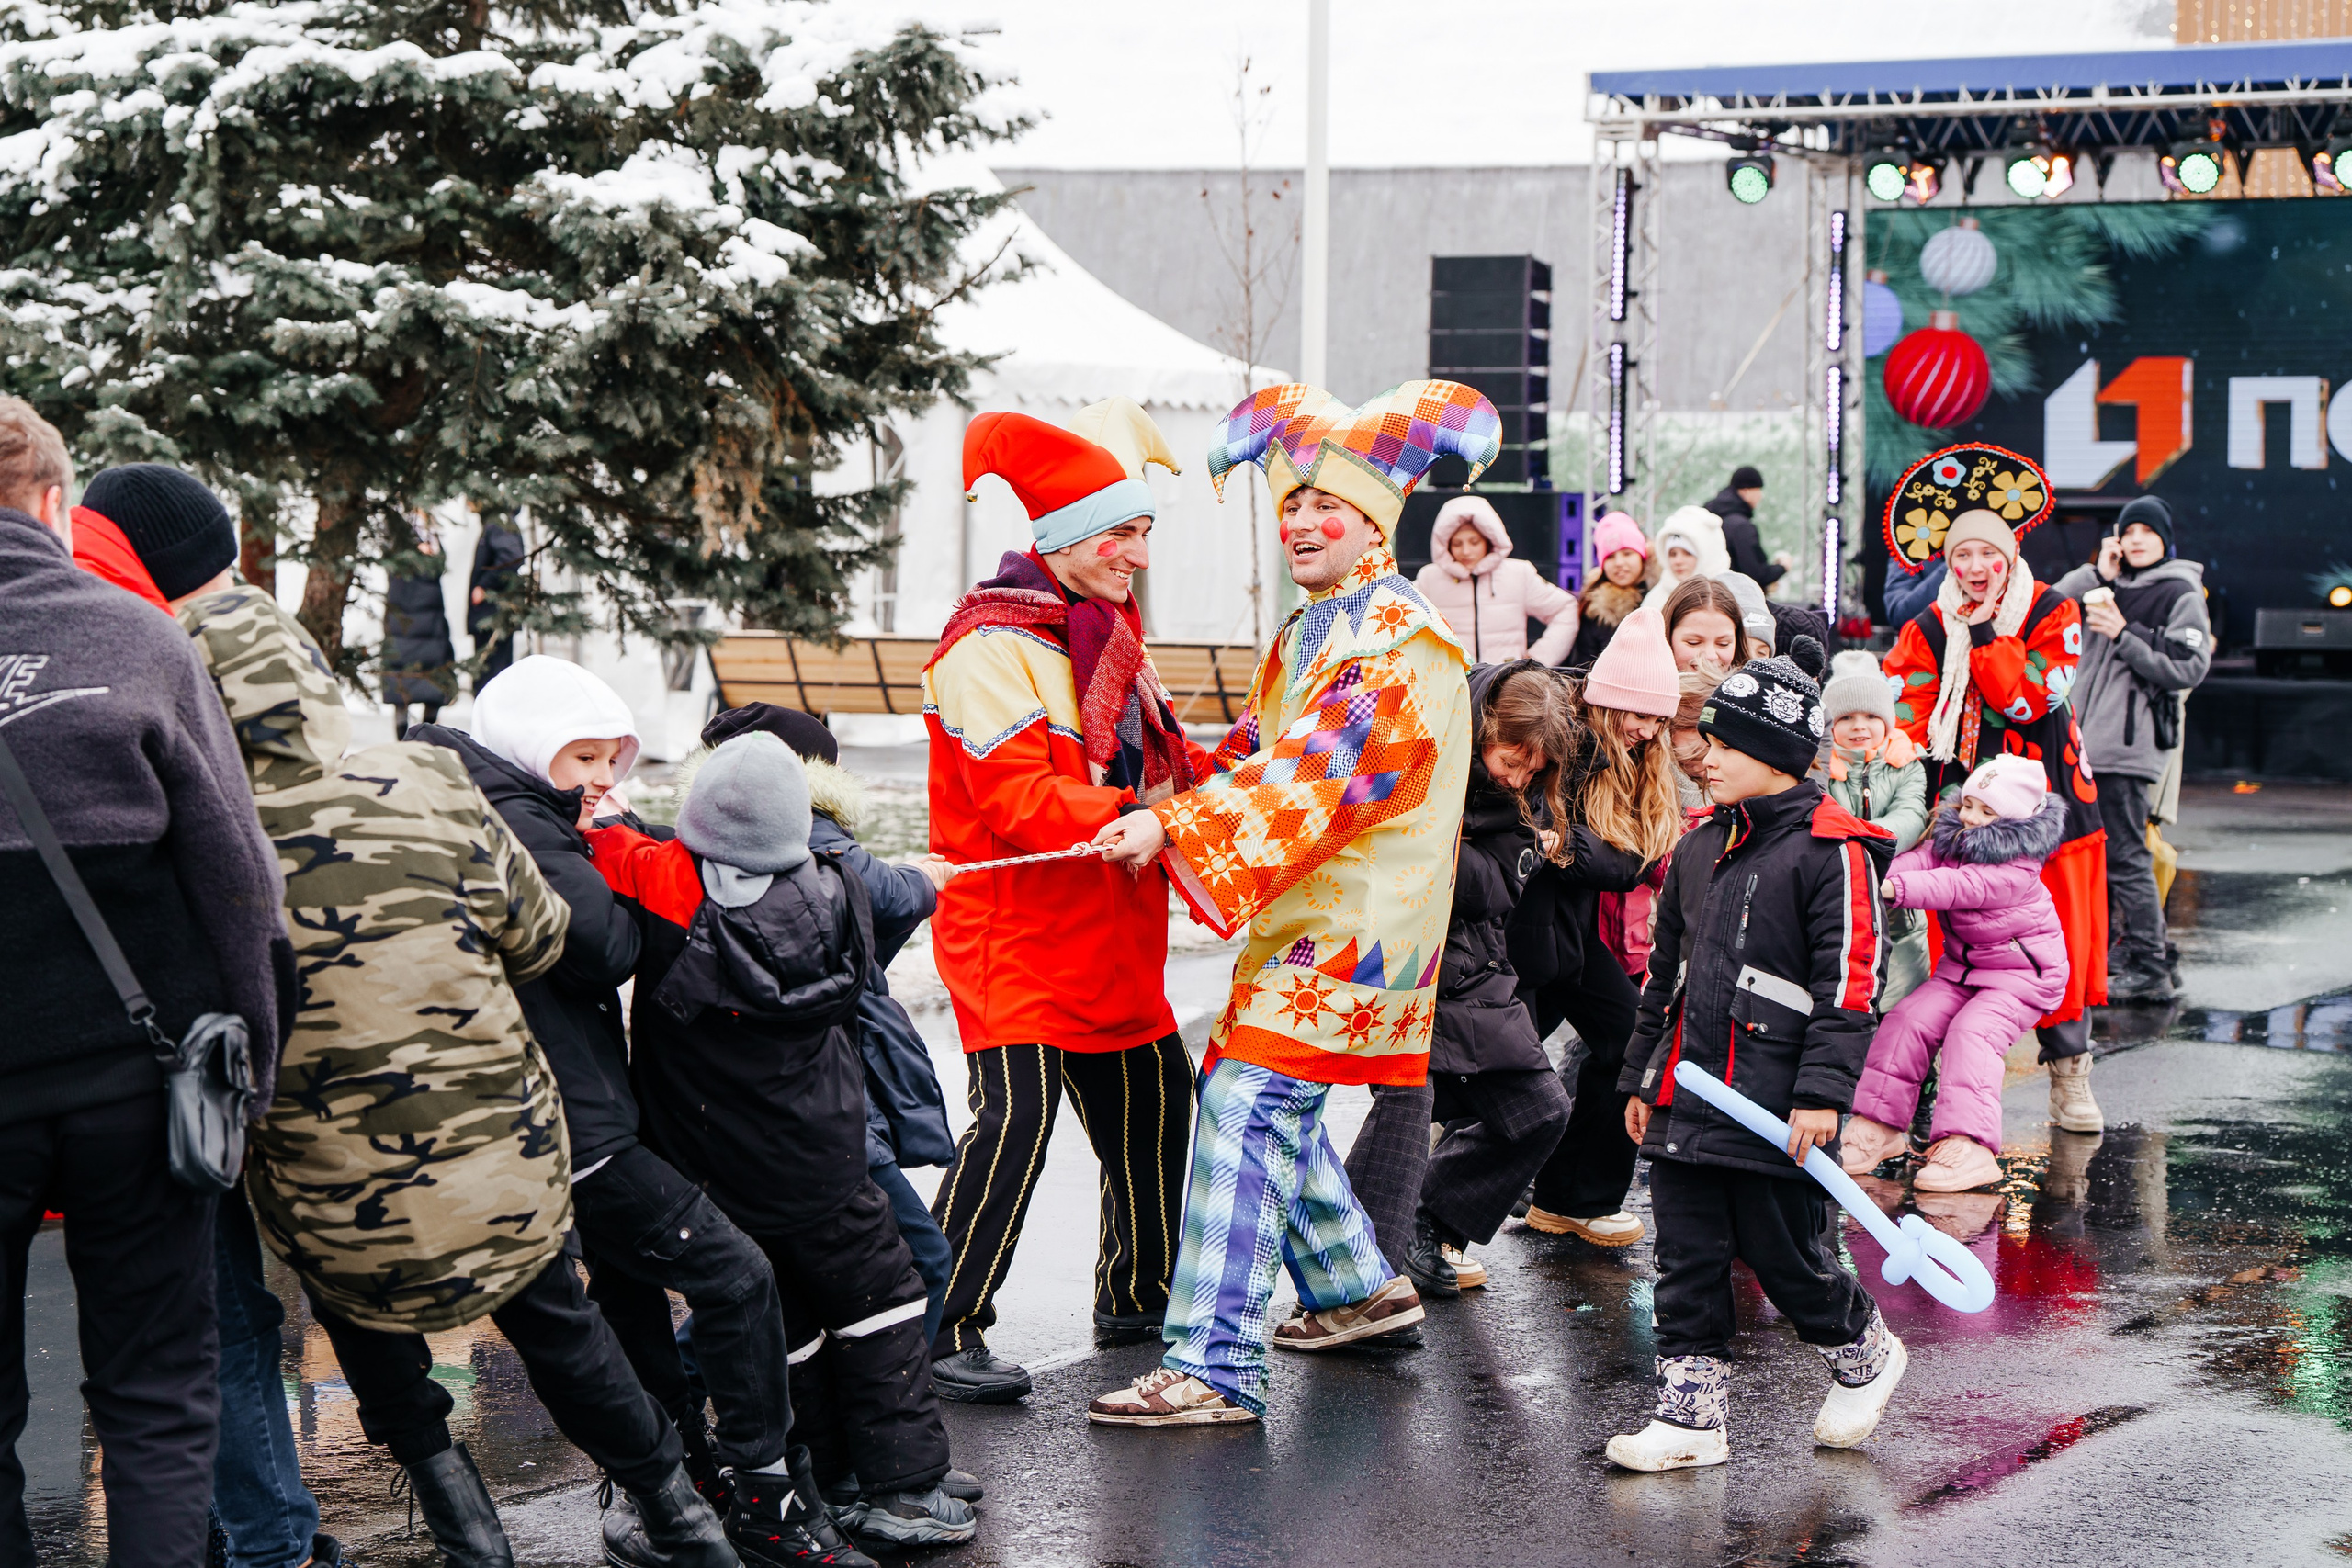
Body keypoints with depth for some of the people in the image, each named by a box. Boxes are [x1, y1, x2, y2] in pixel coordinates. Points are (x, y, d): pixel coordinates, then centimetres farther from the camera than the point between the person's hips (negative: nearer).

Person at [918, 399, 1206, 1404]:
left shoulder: (1108, 627, 16)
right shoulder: (992, 644, -15)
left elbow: (1145, 757, 26)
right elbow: (1017, 801, -24)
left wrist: (1214, 764, 6)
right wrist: (1134, 814, -33)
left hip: (1110, 929, 9)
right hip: (1016, 928, -9)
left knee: (1152, 1102, 14)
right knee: (1016, 1115, -17)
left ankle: (1137, 1301, 29)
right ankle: (945, 1331, -12)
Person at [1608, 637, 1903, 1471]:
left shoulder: (1832, 852, -9)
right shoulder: (1699, 846, 13)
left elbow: (1848, 984, -13)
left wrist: (1822, 1093, -18)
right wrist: (1642, 1077, 20)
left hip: (1775, 1106, -7)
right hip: (1689, 1091, 7)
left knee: (1782, 1248, 1)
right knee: (1688, 1252, 5)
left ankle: (1866, 1355, 27)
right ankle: (1690, 1409, 11)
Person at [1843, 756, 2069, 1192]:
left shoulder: (2019, 868, -24)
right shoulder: (1951, 839, 1)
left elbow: (1960, 886, -36)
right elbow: (1920, 861, -15)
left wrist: (1896, 888, -47)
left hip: (2023, 972, -8)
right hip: (1962, 966, 8)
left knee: (1972, 1031, -28)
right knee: (1909, 1019, -9)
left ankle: (1968, 1147, -37)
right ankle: (1878, 1128, -3)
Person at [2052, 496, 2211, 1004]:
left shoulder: (2181, 595, -3)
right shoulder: (2112, 587, 17)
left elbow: (2188, 668, -11)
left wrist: (2124, 633, -14)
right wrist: (2098, 574, -2)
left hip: (2129, 746, -7)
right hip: (2086, 740, 7)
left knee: (2126, 857, -10)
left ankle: (2150, 971, -8)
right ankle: (2102, 956, 20)